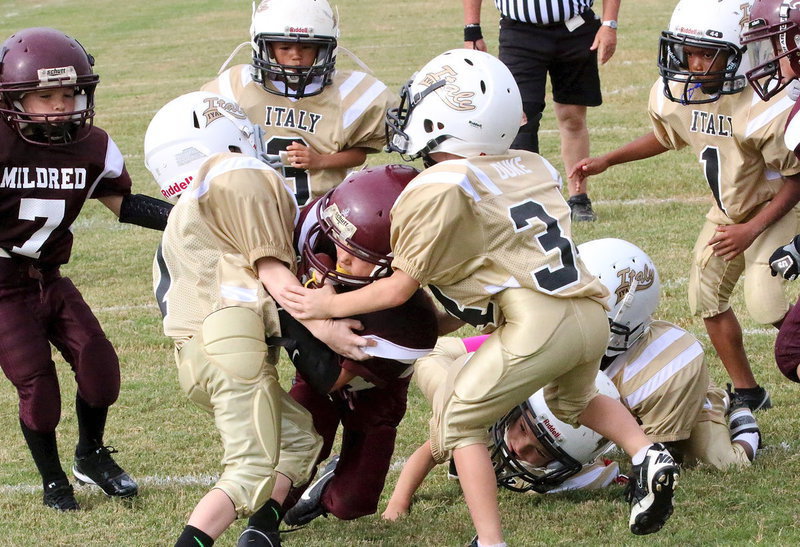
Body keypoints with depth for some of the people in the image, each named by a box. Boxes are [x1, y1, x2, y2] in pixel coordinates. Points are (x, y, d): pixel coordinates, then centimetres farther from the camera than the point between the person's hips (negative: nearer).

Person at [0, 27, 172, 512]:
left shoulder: (92, 148, -4)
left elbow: (120, 201, 9)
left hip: (49, 277, 5)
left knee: (100, 365, 1)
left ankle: (92, 456, 28)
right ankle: (53, 481, 17)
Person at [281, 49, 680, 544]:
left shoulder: (439, 189, -4)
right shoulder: (531, 167, 17)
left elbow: (400, 289, 3)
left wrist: (328, 305, 16)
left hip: (538, 326, -7)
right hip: (592, 314, 7)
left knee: (459, 420, 11)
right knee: (577, 400, 36)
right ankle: (647, 455, 13)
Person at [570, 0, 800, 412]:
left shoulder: (765, 107, -32)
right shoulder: (673, 95, -12)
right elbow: (667, 137, 14)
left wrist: (751, 229, -25)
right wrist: (606, 161, 9)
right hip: (728, 210, 7)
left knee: (765, 302, -22)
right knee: (707, 297, 8)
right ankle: (746, 391, 24)